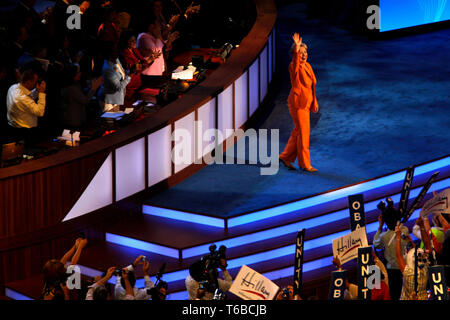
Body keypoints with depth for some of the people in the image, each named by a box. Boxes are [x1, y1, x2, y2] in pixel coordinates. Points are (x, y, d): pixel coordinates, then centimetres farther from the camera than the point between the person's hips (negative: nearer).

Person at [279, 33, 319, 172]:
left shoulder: (307, 66, 11)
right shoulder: (294, 67, -14)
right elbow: (295, 64, -40)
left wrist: (314, 102, 18)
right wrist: (296, 49, -55)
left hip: (306, 103, 8)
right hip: (298, 102, -8)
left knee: (298, 132, 15)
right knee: (303, 132, -4)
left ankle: (285, 157, 27)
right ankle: (305, 164, 3)